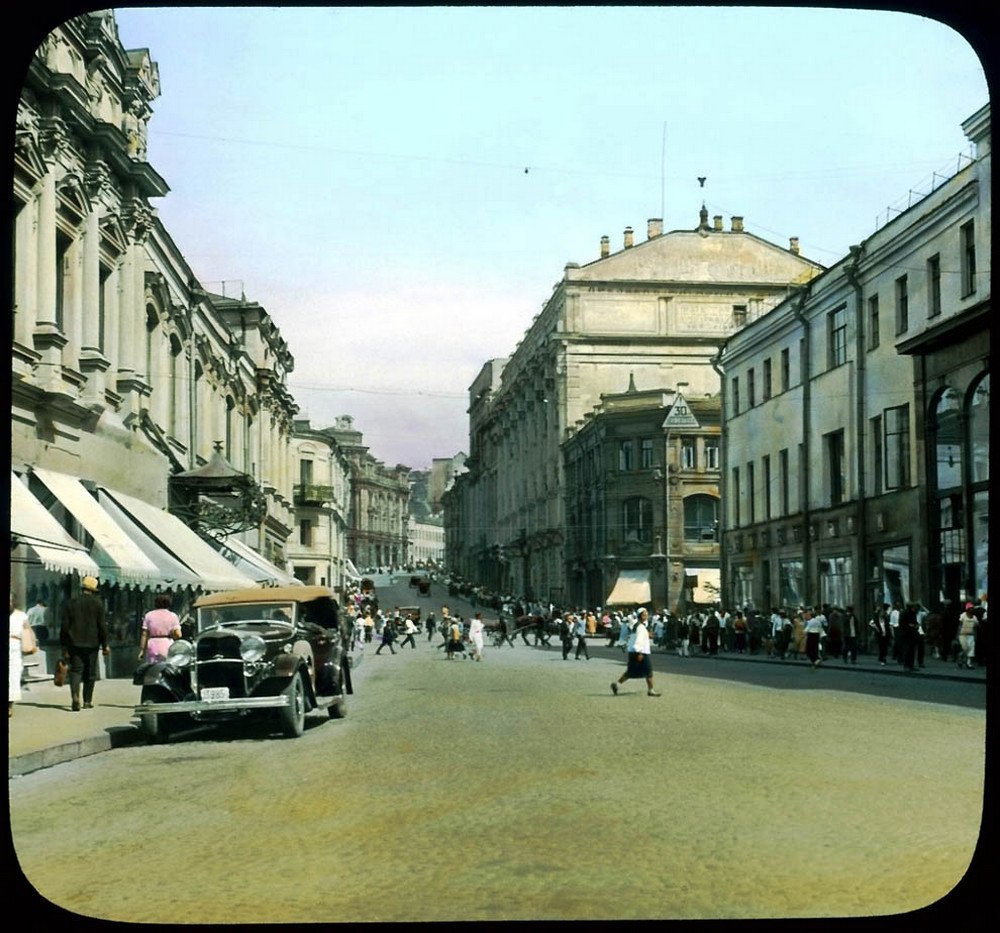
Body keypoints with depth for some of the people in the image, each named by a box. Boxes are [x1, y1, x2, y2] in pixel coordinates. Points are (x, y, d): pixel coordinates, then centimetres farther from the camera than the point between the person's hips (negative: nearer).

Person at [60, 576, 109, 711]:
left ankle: (75, 696, -23)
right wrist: (104, 645, 3)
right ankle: (87, 701, 14)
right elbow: (102, 626, -3)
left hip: (75, 643, 1)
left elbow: (64, 626, 3)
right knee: (90, 672, 10)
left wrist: (64, 646, 7)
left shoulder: (71, 603, 3)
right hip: (92, 643, -1)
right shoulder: (97, 604, -2)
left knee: (75, 670, 0)